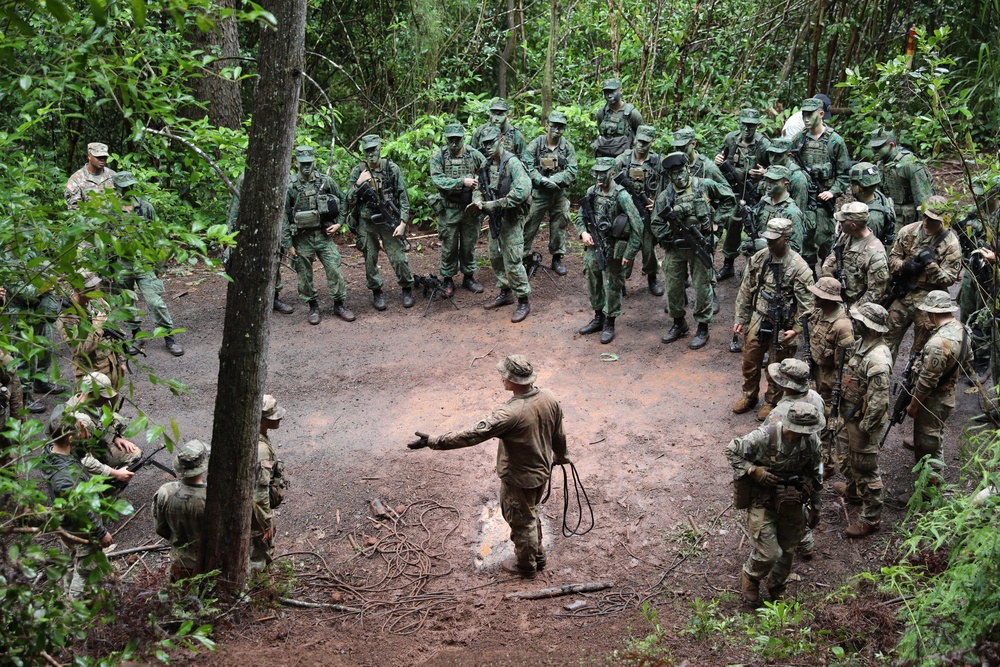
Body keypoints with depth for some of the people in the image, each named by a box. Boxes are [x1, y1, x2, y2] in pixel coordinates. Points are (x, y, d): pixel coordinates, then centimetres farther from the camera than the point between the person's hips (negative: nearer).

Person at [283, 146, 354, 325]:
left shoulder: (326, 181, -1)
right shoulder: (290, 186, -6)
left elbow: (342, 200, 13)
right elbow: (283, 216, -5)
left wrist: (339, 223, 2)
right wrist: (288, 243, -6)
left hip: (324, 235, 1)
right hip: (302, 238, -1)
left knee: (334, 270, -1)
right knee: (305, 275, 6)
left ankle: (339, 305, 13)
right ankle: (313, 307, 22)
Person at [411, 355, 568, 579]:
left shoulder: (510, 414, -37)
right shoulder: (549, 398, -15)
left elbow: (471, 435, -37)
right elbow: (558, 435, 2)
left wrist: (432, 441, -31)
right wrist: (561, 456, 22)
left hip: (519, 479, -7)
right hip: (543, 471, 7)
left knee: (521, 521, 19)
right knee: (530, 514, 31)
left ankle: (526, 565, 43)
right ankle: (538, 557, 51)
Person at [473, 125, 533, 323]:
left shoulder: (512, 163, -18)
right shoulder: (487, 165, 7)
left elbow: (522, 192, -29)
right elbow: (479, 186, 17)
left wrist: (494, 204, -25)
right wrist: (478, 201, -7)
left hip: (511, 219, -9)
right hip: (495, 218, 9)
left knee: (513, 261, -8)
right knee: (495, 257, 17)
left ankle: (523, 302, 1)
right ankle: (505, 293, 34)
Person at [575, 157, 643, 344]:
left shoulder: (621, 195, -17)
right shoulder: (591, 192, 2)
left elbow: (637, 226, -16)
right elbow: (580, 216, 16)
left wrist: (630, 253, -16)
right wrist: (583, 232, -4)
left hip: (613, 250, -6)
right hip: (593, 247, 6)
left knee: (612, 288, 4)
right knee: (593, 284, 16)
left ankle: (609, 325, 18)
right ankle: (598, 318, 34)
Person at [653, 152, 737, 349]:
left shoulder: (705, 186, -6)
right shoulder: (665, 196, -3)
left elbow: (729, 198, 5)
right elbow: (656, 224, 1)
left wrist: (715, 219, -2)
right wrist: (672, 237, -9)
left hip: (701, 245, -2)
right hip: (675, 249, 2)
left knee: (702, 288, 3)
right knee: (673, 287, 10)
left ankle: (703, 329, 15)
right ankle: (678, 323, 30)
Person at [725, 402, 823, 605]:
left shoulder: (812, 441, -11)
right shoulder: (764, 437, -27)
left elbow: (815, 474, 6)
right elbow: (731, 450, -12)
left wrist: (815, 507, 14)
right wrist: (753, 471, -24)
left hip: (792, 503, 5)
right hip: (762, 502, -5)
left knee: (788, 549, 16)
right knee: (769, 553, -7)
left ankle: (776, 586, 42)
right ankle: (750, 577, 25)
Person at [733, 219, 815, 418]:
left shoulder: (798, 267, -18)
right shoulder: (759, 258, -3)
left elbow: (806, 303, -14)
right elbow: (746, 290, 6)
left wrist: (797, 329, -19)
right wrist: (740, 319, 5)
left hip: (782, 326, -4)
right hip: (758, 319, 5)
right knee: (750, 361, 17)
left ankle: (772, 402, 31)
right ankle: (749, 396, 39)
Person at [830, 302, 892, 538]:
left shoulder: (877, 360, -31)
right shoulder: (861, 344, 1)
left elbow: (878, 401, -28)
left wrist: (863, 428, -21)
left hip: (863, 421, -10)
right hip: (850, 415, 10)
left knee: (865, 468, 4)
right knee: (845, 456, 29)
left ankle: (870, 518, 17)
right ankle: (853, 490, 55)